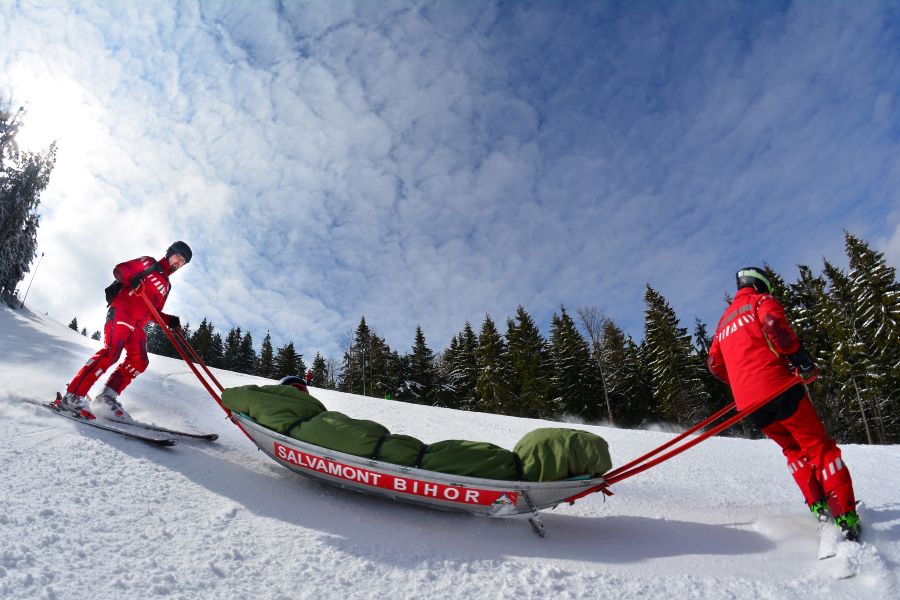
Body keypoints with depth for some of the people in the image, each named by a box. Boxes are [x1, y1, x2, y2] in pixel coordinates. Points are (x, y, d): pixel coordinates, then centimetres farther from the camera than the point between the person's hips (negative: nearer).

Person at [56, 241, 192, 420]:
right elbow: (119, 269, 1)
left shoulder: (166, 285, 27)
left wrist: (170, 320, 7)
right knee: (111, 352, -25)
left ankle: (107, 398, -7)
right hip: (121, 311, -7)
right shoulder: (149, 263, 11)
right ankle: (73, 396, -26)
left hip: (137, 325, 7)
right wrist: (132, 279, -21)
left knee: (139, 362, -9)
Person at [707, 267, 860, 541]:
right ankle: (845, 516, -8)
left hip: (747, 402, 6)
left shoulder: (724, 320, 27)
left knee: (793, 450, 21)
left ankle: (819, 507, 10)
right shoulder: (762, 300, 7)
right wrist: (801, 359, -14)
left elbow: (715, 364, 24)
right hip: (778, 387, -6)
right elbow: (773, 324, -17)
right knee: (819, 446, 0)